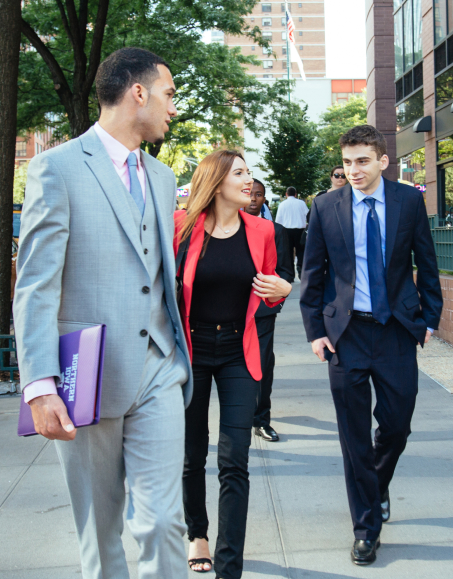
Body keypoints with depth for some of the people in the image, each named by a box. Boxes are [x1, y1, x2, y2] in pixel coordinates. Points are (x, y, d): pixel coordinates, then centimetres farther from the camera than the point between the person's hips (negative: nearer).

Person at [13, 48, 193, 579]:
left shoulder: (162, 177, 15)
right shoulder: (57, 167, -6)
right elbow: (35, 286, -11)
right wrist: (40, 386, -18)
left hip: (157, 375, 4)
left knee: (163, 521, -2)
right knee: (99, 530, 10)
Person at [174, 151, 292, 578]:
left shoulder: (260, 230, 1)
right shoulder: (182, 226, -7)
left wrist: (282, 291, -7)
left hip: (238, 354, 1)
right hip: (190, 351, -1)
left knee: (234, 463, -4)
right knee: (192, 456, 12)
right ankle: (197, 535, 38)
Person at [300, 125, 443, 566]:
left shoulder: (409, 200, 0)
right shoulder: (326, 206, -1)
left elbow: (426, 262, 7)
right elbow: (312, 273, 4)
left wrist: (430, 317, 5)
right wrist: (315, 329, 0)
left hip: (397, 330, 1)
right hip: (346, 331, 0)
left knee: (396, 425, 5)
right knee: (355, 435, 4)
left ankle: (378, 487, 39)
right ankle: (366, 527, 19)